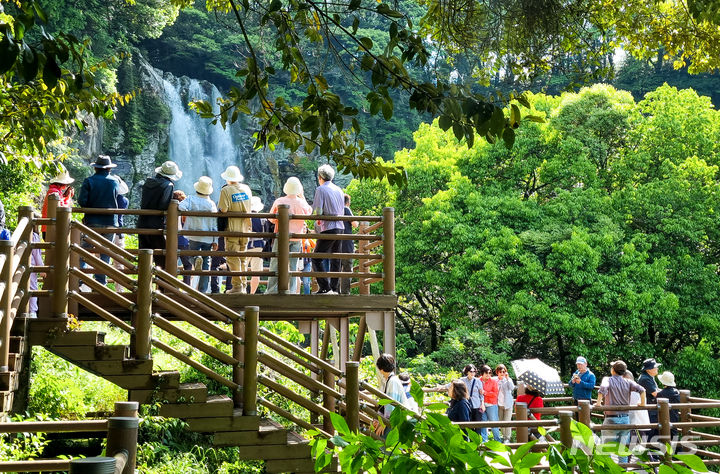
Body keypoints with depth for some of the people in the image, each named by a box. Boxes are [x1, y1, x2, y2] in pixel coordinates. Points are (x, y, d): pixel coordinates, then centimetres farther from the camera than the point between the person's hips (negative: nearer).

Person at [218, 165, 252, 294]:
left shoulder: (226, 190, -11)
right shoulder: (246, 188, 7)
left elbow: (223, 210, -16)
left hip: (232, 228, -5)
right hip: (245, 227, 5)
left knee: (233, 258, -2)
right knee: (243, 258, 12)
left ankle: (237, 286, -6)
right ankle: (244, 286, 14)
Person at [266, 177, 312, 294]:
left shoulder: (279, 202, -8)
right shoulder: (302, 203, -2)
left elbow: (271, 218, 1)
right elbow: (309, 212, 21)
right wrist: (302, 196, 22)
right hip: (297, 238, 2)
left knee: (276, 264, 2)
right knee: (293, 265, 8)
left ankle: (272, 290, -1)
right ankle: (292, 290, 5)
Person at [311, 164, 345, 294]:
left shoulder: (321, 189, -5)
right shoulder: (339, 190, 15)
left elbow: (317, 210, -10)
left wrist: (318, 222, 8)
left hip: (328, 228, -7)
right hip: (340, 227, 7)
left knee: (317, 258, -4)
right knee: (335, 259, 12)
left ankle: (325, 287, -13)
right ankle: (334, 288, 12)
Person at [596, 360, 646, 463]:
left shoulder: (608, 380, -3)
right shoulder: (628, 382, 5)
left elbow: (603, 388, -24)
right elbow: (641, 390, -7)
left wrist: (599, 403, -17)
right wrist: (642, 403, 6)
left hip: (611, 419, -3)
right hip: (625, 418, 4)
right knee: (623, 449, 14)